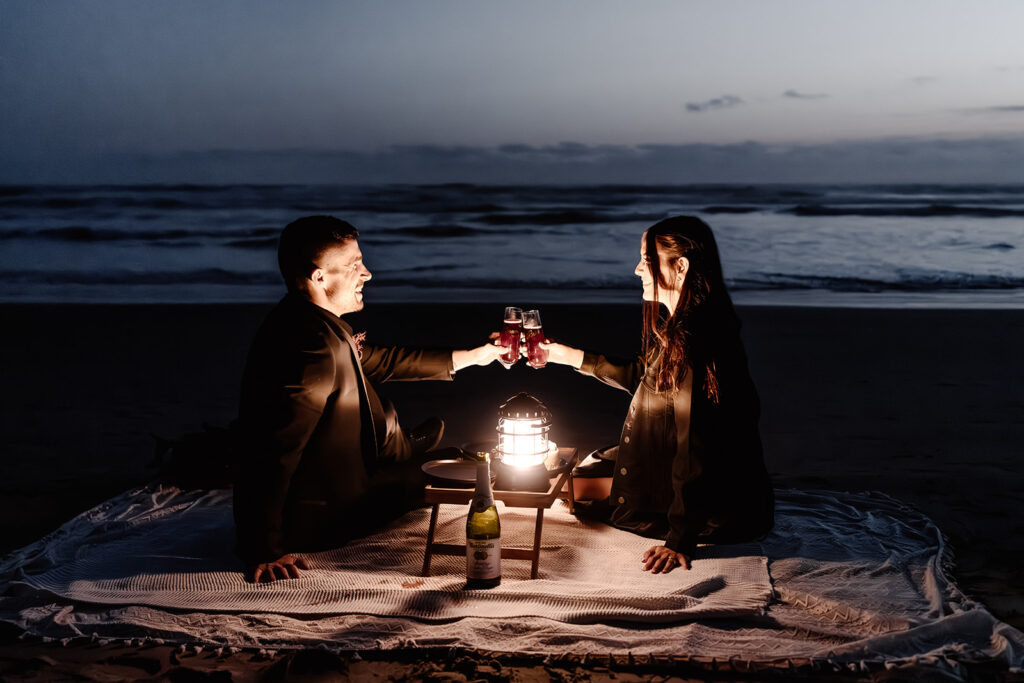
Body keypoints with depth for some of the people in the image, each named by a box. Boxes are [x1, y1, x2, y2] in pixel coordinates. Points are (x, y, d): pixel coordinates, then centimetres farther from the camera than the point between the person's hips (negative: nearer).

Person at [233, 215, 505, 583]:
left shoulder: (305, 320, 1)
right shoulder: (315, 342, -32)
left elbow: (378, 361, 15)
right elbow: (276, 449, -36)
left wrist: (472, 356, 21)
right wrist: (265, 550, -32)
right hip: (316, 520, -8)